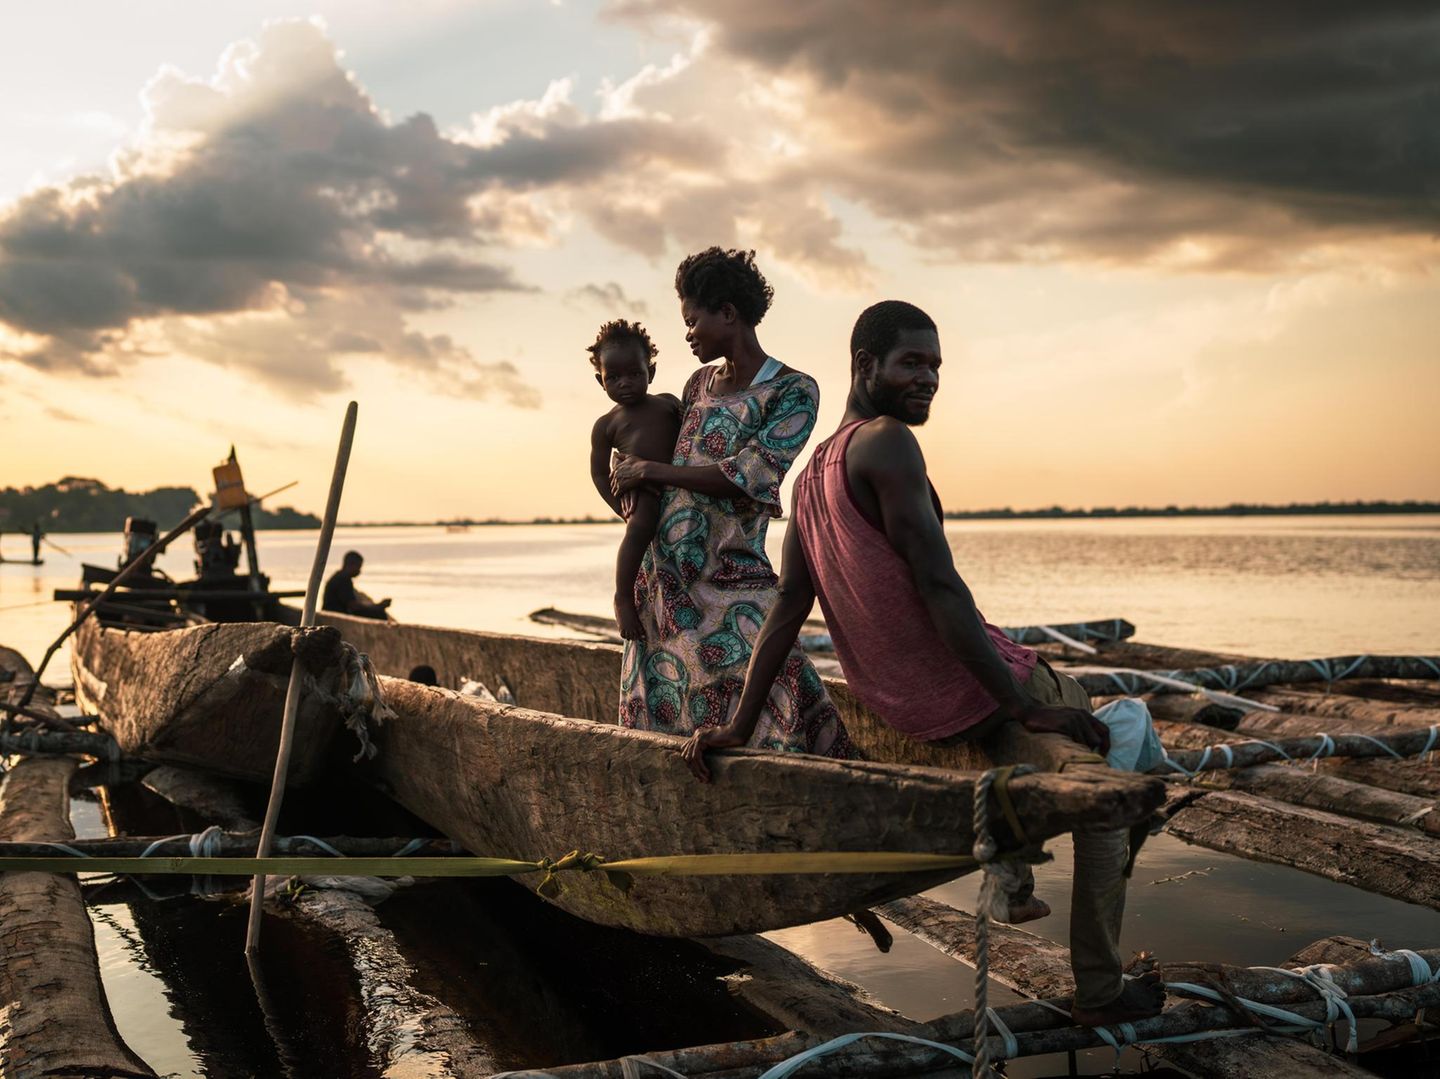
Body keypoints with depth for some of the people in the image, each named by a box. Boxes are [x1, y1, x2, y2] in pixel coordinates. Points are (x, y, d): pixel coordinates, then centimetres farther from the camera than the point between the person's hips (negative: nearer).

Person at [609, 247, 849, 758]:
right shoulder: (700, 383, 14)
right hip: (660, 574, 6)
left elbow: (746, 476, -15)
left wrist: (649, 471, -11)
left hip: (729, 577, -6)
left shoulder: (794, 390, -6)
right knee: (658, 720, 6)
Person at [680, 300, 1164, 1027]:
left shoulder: (813, 473, 7)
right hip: (964, 700, -9)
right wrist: (1023, 703, -20)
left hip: (891, 706, 9)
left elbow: (788, 604, 5)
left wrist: (740, 725, 5)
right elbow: (938, 586, -25)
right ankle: (1100, 991, 16)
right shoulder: (886, 442, -20)